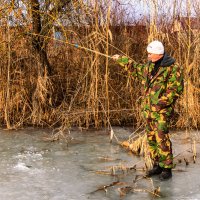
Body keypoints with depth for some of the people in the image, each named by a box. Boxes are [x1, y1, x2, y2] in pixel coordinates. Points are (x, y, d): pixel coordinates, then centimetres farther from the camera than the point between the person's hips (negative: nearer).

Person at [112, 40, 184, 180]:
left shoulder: (173, 67, -13)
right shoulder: (149, 66, 11)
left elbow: (176, 88, -17)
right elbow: (135, 68, 30)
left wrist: (163, 102, -21)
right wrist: (121, 59, 35)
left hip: (162, 110, -8)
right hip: (148, 109, 8)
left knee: (162, 138, -11)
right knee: (151, 138, 11)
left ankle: (167, 169, -2)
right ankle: (157, 165, 22)